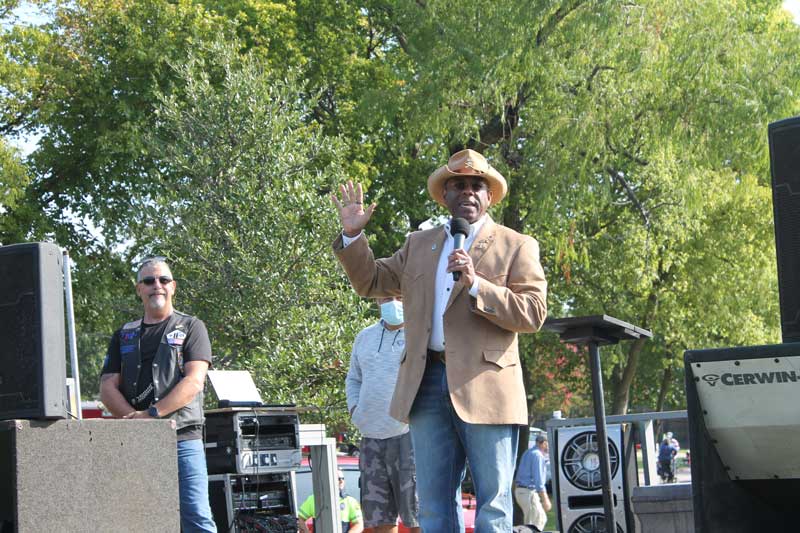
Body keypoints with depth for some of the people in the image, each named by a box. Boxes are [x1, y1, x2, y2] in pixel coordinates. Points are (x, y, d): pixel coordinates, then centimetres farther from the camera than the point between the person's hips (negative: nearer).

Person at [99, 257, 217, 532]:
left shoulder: (191, 327, 8)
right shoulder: (124, 336, 19)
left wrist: (152, 413, -16)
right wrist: (135, 419, -10)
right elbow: (108, 388, 9)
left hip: (183, 439, -4)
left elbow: (194, 381, -6)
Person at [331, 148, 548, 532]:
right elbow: (372, 282, 21)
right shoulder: (419, 245, 20)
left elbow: (534, 312, -5)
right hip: (428, 383, 4)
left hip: (484, 388, -4)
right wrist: (352, 234, 7)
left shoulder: (517, 247, 6)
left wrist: (477, 285, -16)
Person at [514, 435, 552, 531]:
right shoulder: (537, 455, -14)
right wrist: (545, 499, -21)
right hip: (528, 492, -10)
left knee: (541, 518, 16)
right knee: (534, 523, -8)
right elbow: (538, 479, -21)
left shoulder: (529, 453, 18)